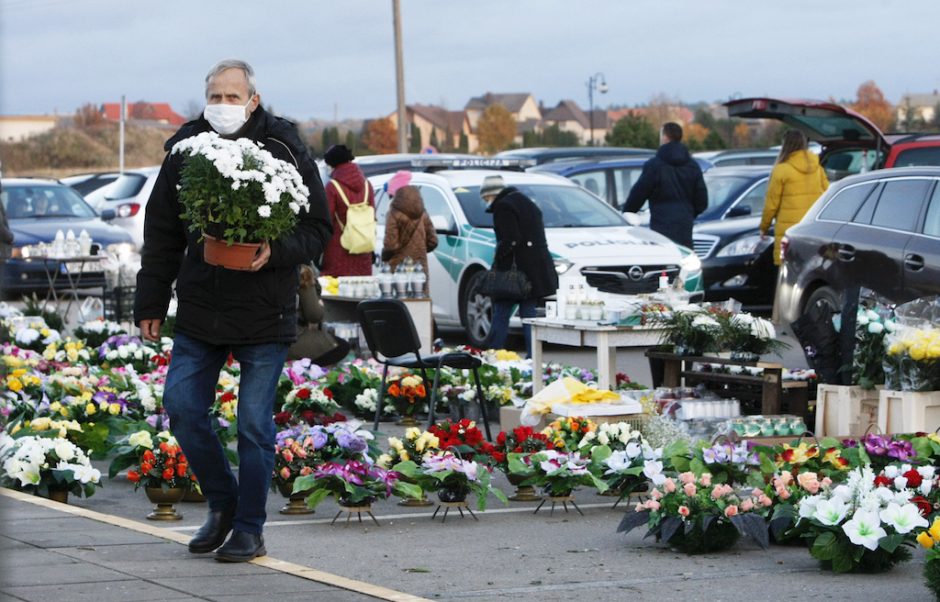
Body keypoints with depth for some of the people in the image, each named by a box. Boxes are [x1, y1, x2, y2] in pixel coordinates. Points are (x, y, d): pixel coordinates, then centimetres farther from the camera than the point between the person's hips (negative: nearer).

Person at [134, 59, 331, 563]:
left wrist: (275, 251, -21)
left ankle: (249, 531, 11)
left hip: (264, 316, -4)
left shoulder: (285, 153, -4)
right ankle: (223, 502, 21)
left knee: (254, 425, 0)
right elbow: (161, 236, 12)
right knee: (182, 407, -1)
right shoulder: (184, 152, 5)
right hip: (199, 313, 4)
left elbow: (317, 229, -1)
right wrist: (150, 304, 10)